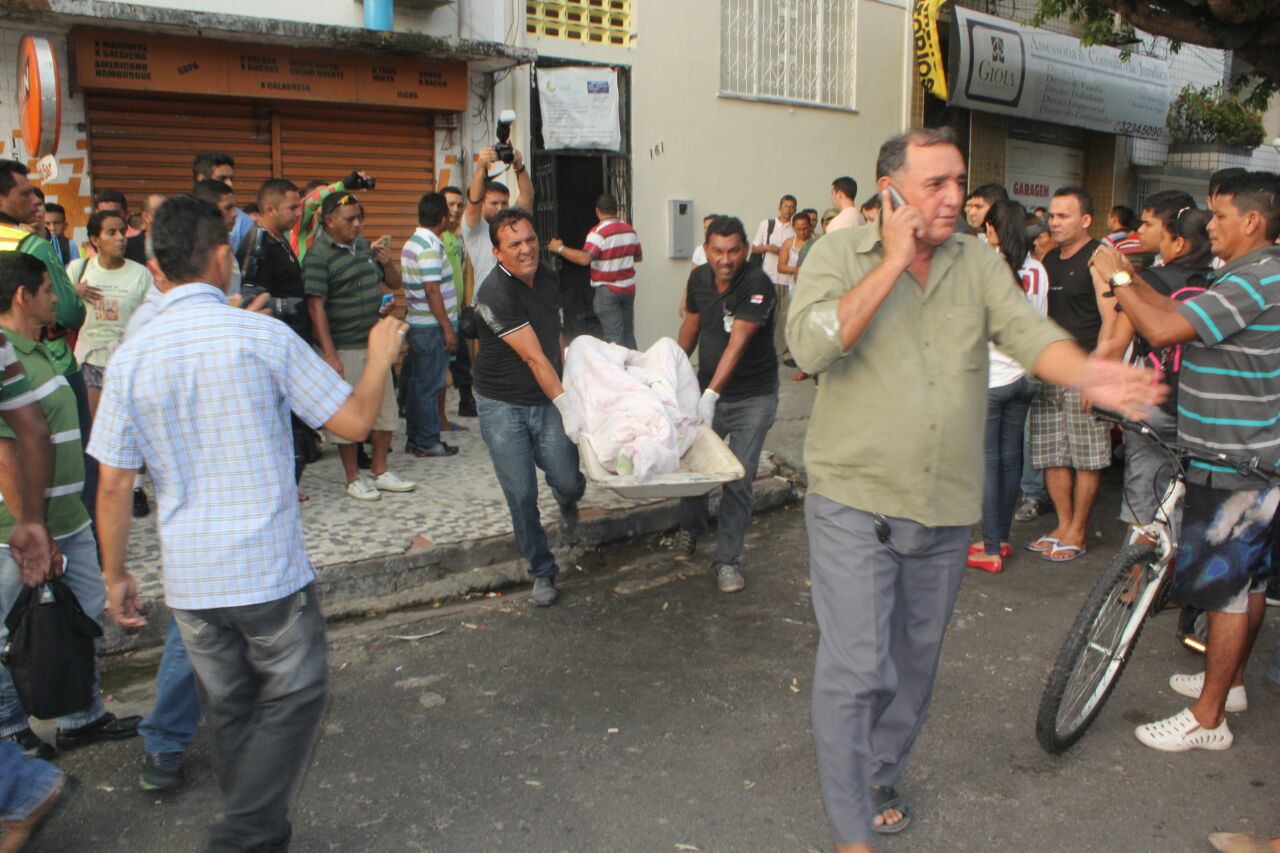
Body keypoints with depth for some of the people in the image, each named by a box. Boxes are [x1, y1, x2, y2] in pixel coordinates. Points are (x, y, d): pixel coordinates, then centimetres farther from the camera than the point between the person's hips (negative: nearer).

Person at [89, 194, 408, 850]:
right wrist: (381, 355, 11)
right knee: (293, 698, 12)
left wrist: (114, 575, 13)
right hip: (269, 569, -4)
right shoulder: (262, 336, -12)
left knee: (229, 711, 19)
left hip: (188, 576, 5)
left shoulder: (130, 357, -1)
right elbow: (354, 420, -6)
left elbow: (113, 484, 1)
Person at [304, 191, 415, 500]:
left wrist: (387, 262, -5)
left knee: (385, 409, 13)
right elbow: (316, 306, -18)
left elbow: (394, 284, 17)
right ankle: (353, 479, 16)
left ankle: (380, 471, 28)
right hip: (344, 349, -7)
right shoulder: (318, 256, -13)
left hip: (375, 343, 7)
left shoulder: (364, 246, 9)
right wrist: (329, 354, -23)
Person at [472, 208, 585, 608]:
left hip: (549, 399, 5)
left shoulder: (548, 276, 2)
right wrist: (566, 406, -23)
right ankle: (542, 571, 19)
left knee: (567, 482, -5)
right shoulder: (496, 295, -22)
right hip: (503, 405, -5)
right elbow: (533, 357, -23)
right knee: (521, 495, -1)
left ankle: (568, 506, 34)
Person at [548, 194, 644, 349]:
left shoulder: (599, 232, -15)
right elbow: (639, 257, 16)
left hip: (608, 291, -7)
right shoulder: (630, 229, 7)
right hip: (629, 288, 7)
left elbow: (585, 258, -27)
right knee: (628, 333, 15)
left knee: (614, 337, -2)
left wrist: (560, 249, -18)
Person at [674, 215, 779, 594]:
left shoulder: (757, 285, -22)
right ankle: (690, 527, 39)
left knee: (738, 480, -3)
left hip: (753, 398, -5)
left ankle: (727, 559, 11)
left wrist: (711, 395, -37)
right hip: (707, 391, 5)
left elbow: (737, 344, -30)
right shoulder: (699, 278, -3)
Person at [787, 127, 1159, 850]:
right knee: (856, 669, -6)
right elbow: (812, 345, -21)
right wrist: (893, 262, -19)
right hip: (855, 502, -4)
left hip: (946, 510, 5)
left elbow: (1026, 331, -8)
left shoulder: (979, 262, 5)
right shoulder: (840, 253, -5)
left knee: (915, 667, 19)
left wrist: (1086, 374, -29)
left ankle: (883, 780, 42)